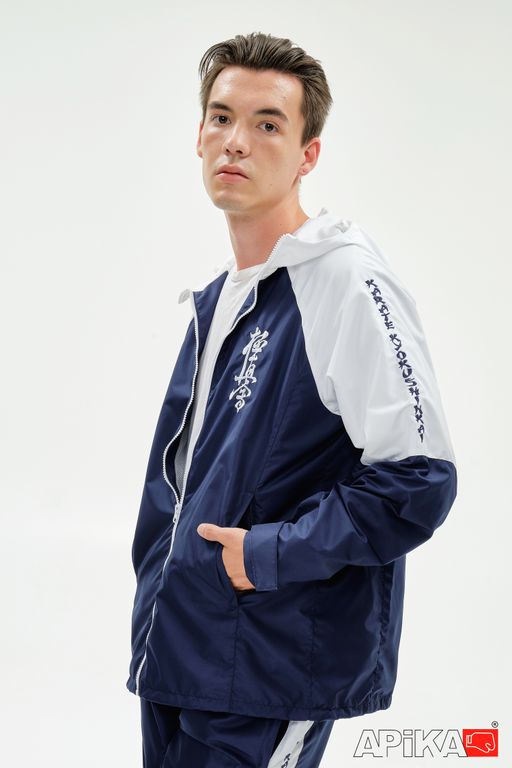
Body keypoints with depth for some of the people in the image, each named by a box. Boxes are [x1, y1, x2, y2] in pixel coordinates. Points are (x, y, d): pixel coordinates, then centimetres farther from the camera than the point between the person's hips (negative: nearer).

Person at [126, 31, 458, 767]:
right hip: (174, 651, 8)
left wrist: (271, 553, -17)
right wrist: (159, 584, 12)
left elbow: (418, 481, -20)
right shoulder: (214, 298, 12)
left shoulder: (346, 282, -15)